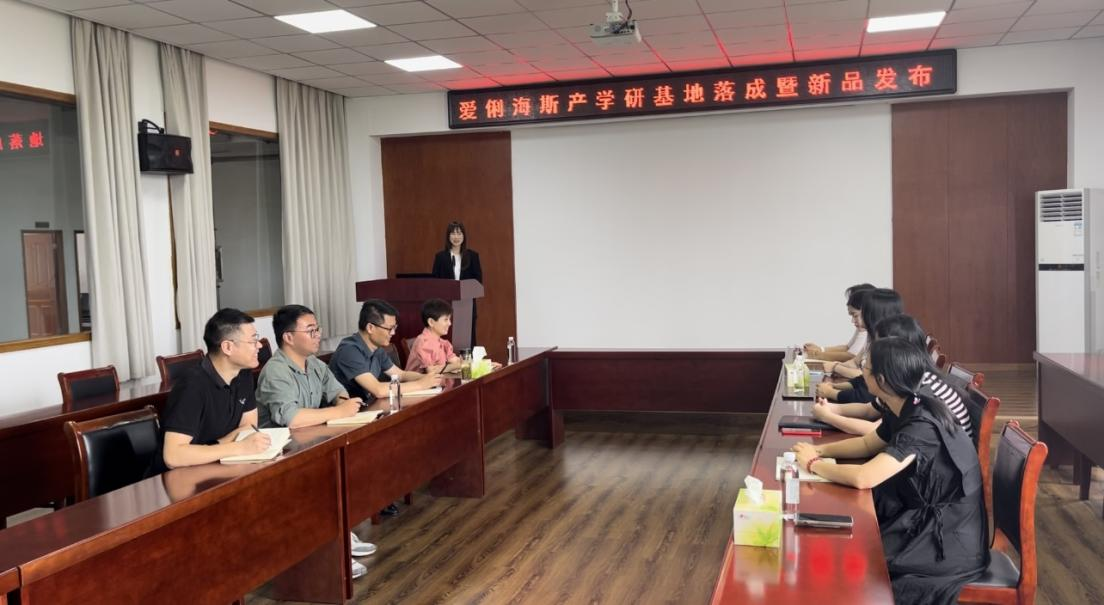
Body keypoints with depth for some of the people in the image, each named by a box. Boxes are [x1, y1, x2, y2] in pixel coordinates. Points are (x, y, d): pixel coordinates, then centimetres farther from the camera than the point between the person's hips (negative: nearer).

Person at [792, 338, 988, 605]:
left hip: (951, 540, -8)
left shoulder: (922, 427, -28)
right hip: (926, 516, 8)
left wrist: (813, 465, -17)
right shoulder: (906, 411, 0)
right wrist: (819, 450, 1)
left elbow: (862, 478, -32)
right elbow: (867, 444, 16)